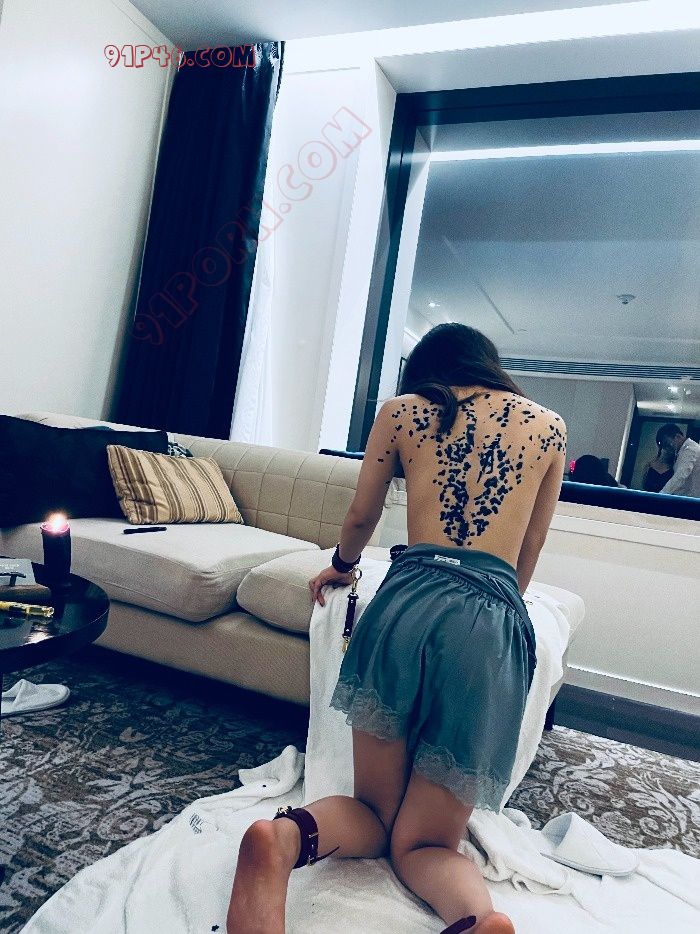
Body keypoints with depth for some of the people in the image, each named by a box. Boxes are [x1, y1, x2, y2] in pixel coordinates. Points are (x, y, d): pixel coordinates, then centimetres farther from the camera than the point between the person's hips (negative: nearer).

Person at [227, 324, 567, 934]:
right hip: (496, 623, 1)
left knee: (374, 815, 16)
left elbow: (361, 518, 21)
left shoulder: (400, 409, 13)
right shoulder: (550, 426, 17)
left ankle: (288, 836, -19)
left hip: (409, 602, 0)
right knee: (423, 842, 10)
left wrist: (342, 564, 42)